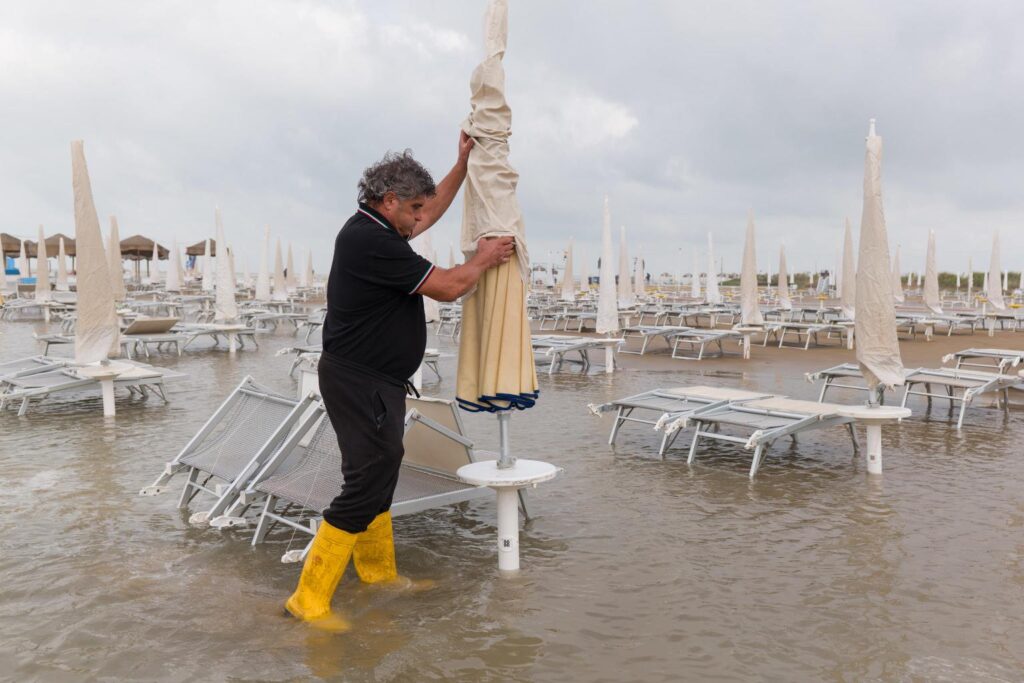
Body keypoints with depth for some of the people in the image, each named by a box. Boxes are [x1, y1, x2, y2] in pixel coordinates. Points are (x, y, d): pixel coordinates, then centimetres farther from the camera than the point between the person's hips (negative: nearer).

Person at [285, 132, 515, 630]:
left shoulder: (377, 231, 11)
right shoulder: (370, 242, -21)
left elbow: (431, 213, 29)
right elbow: (447, 287, -17)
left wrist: (462, 165, 26)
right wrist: (484, 258, 0)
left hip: (376, 382, 11)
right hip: (359, 383, -11)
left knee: (380, 474, 19)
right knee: (366, 483, -10)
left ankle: (379, 573, 34)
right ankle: (310, 598, -3)